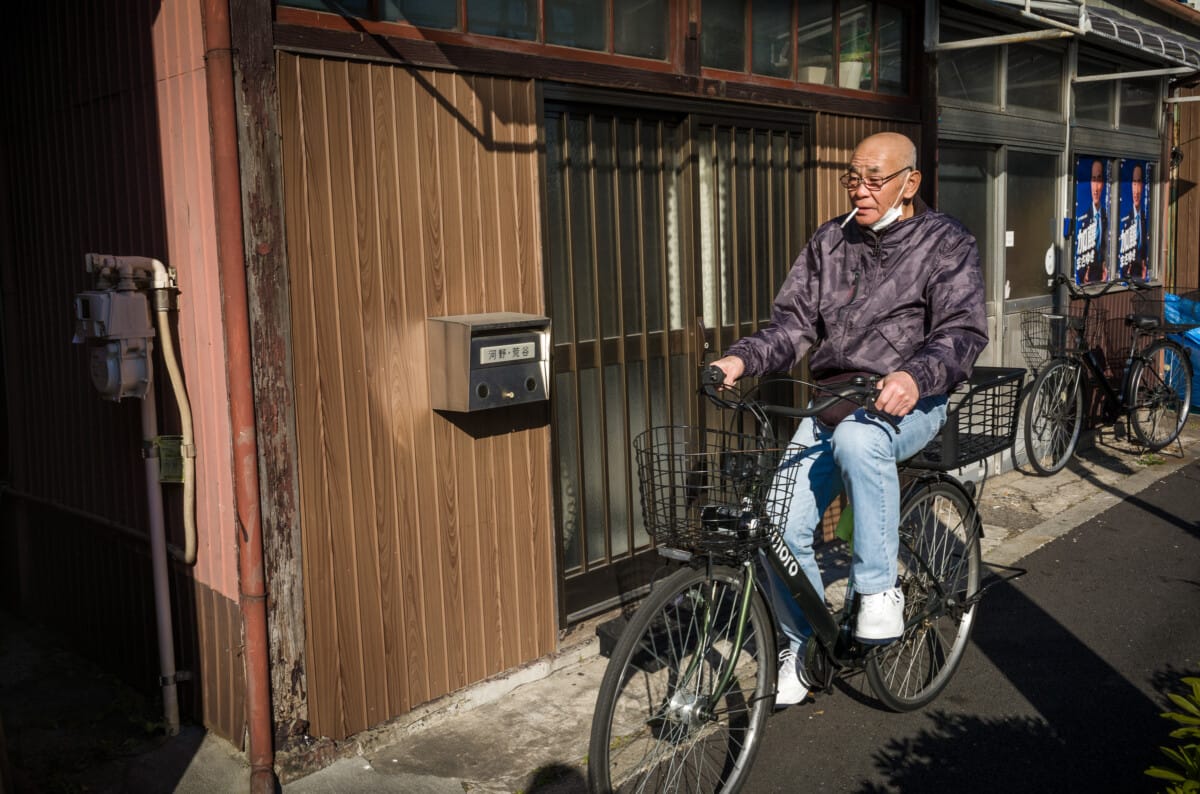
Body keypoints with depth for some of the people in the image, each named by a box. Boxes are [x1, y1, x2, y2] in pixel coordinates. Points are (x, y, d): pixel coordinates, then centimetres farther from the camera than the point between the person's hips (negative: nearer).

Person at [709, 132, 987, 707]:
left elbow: (963, 332, -13)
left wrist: (915, 377, -33)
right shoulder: (829, 242, 11)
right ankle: (801, 650, 13)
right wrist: (742, 358, -14)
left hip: (908, 403, -4)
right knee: (782, 528, -10)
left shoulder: (946, 244, -1)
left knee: (857, 439, -40)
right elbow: (794, 323, 6)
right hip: (832, 400, 4)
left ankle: (879, 589, -23)